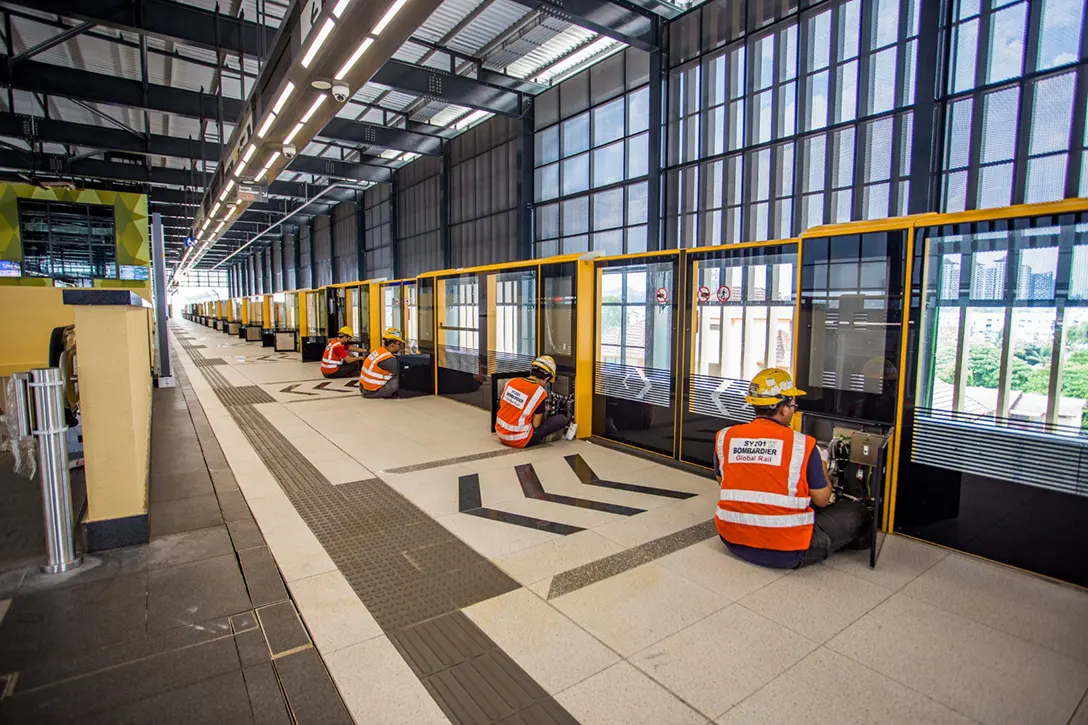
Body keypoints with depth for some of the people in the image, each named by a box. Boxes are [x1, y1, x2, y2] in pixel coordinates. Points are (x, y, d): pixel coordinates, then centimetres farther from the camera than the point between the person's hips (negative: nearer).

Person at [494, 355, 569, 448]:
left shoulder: (511, 381, -1)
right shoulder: (540, 392, -16)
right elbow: (536, 424, -10)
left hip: (500, 434, 6)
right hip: (519, 441, -6)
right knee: (562, 420, -3)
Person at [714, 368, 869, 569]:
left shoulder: (724, 437, -4)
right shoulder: (803, 445, -13)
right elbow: (822, 500, -2)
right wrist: (822, 467, 17)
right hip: (786, 552, -5)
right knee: (857, 513, 15)